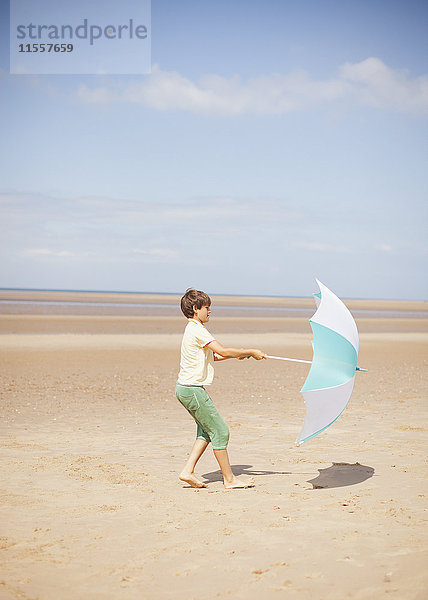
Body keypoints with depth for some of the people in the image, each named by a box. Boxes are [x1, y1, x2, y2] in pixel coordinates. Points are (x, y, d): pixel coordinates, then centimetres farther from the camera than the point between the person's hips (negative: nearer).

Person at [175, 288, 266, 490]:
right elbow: (222, 351, -23)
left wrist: (237, 354, 9)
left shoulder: (195, 328, 15)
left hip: (186, 388, 10)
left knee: (206, 430, 15)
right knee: (220, 431, -3)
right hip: (192, 389, -10)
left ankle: (188, 471, 11)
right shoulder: (197, 330, -17)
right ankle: (229, 479, 4)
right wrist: (251, 352, -13)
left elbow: (213, 356, 21)